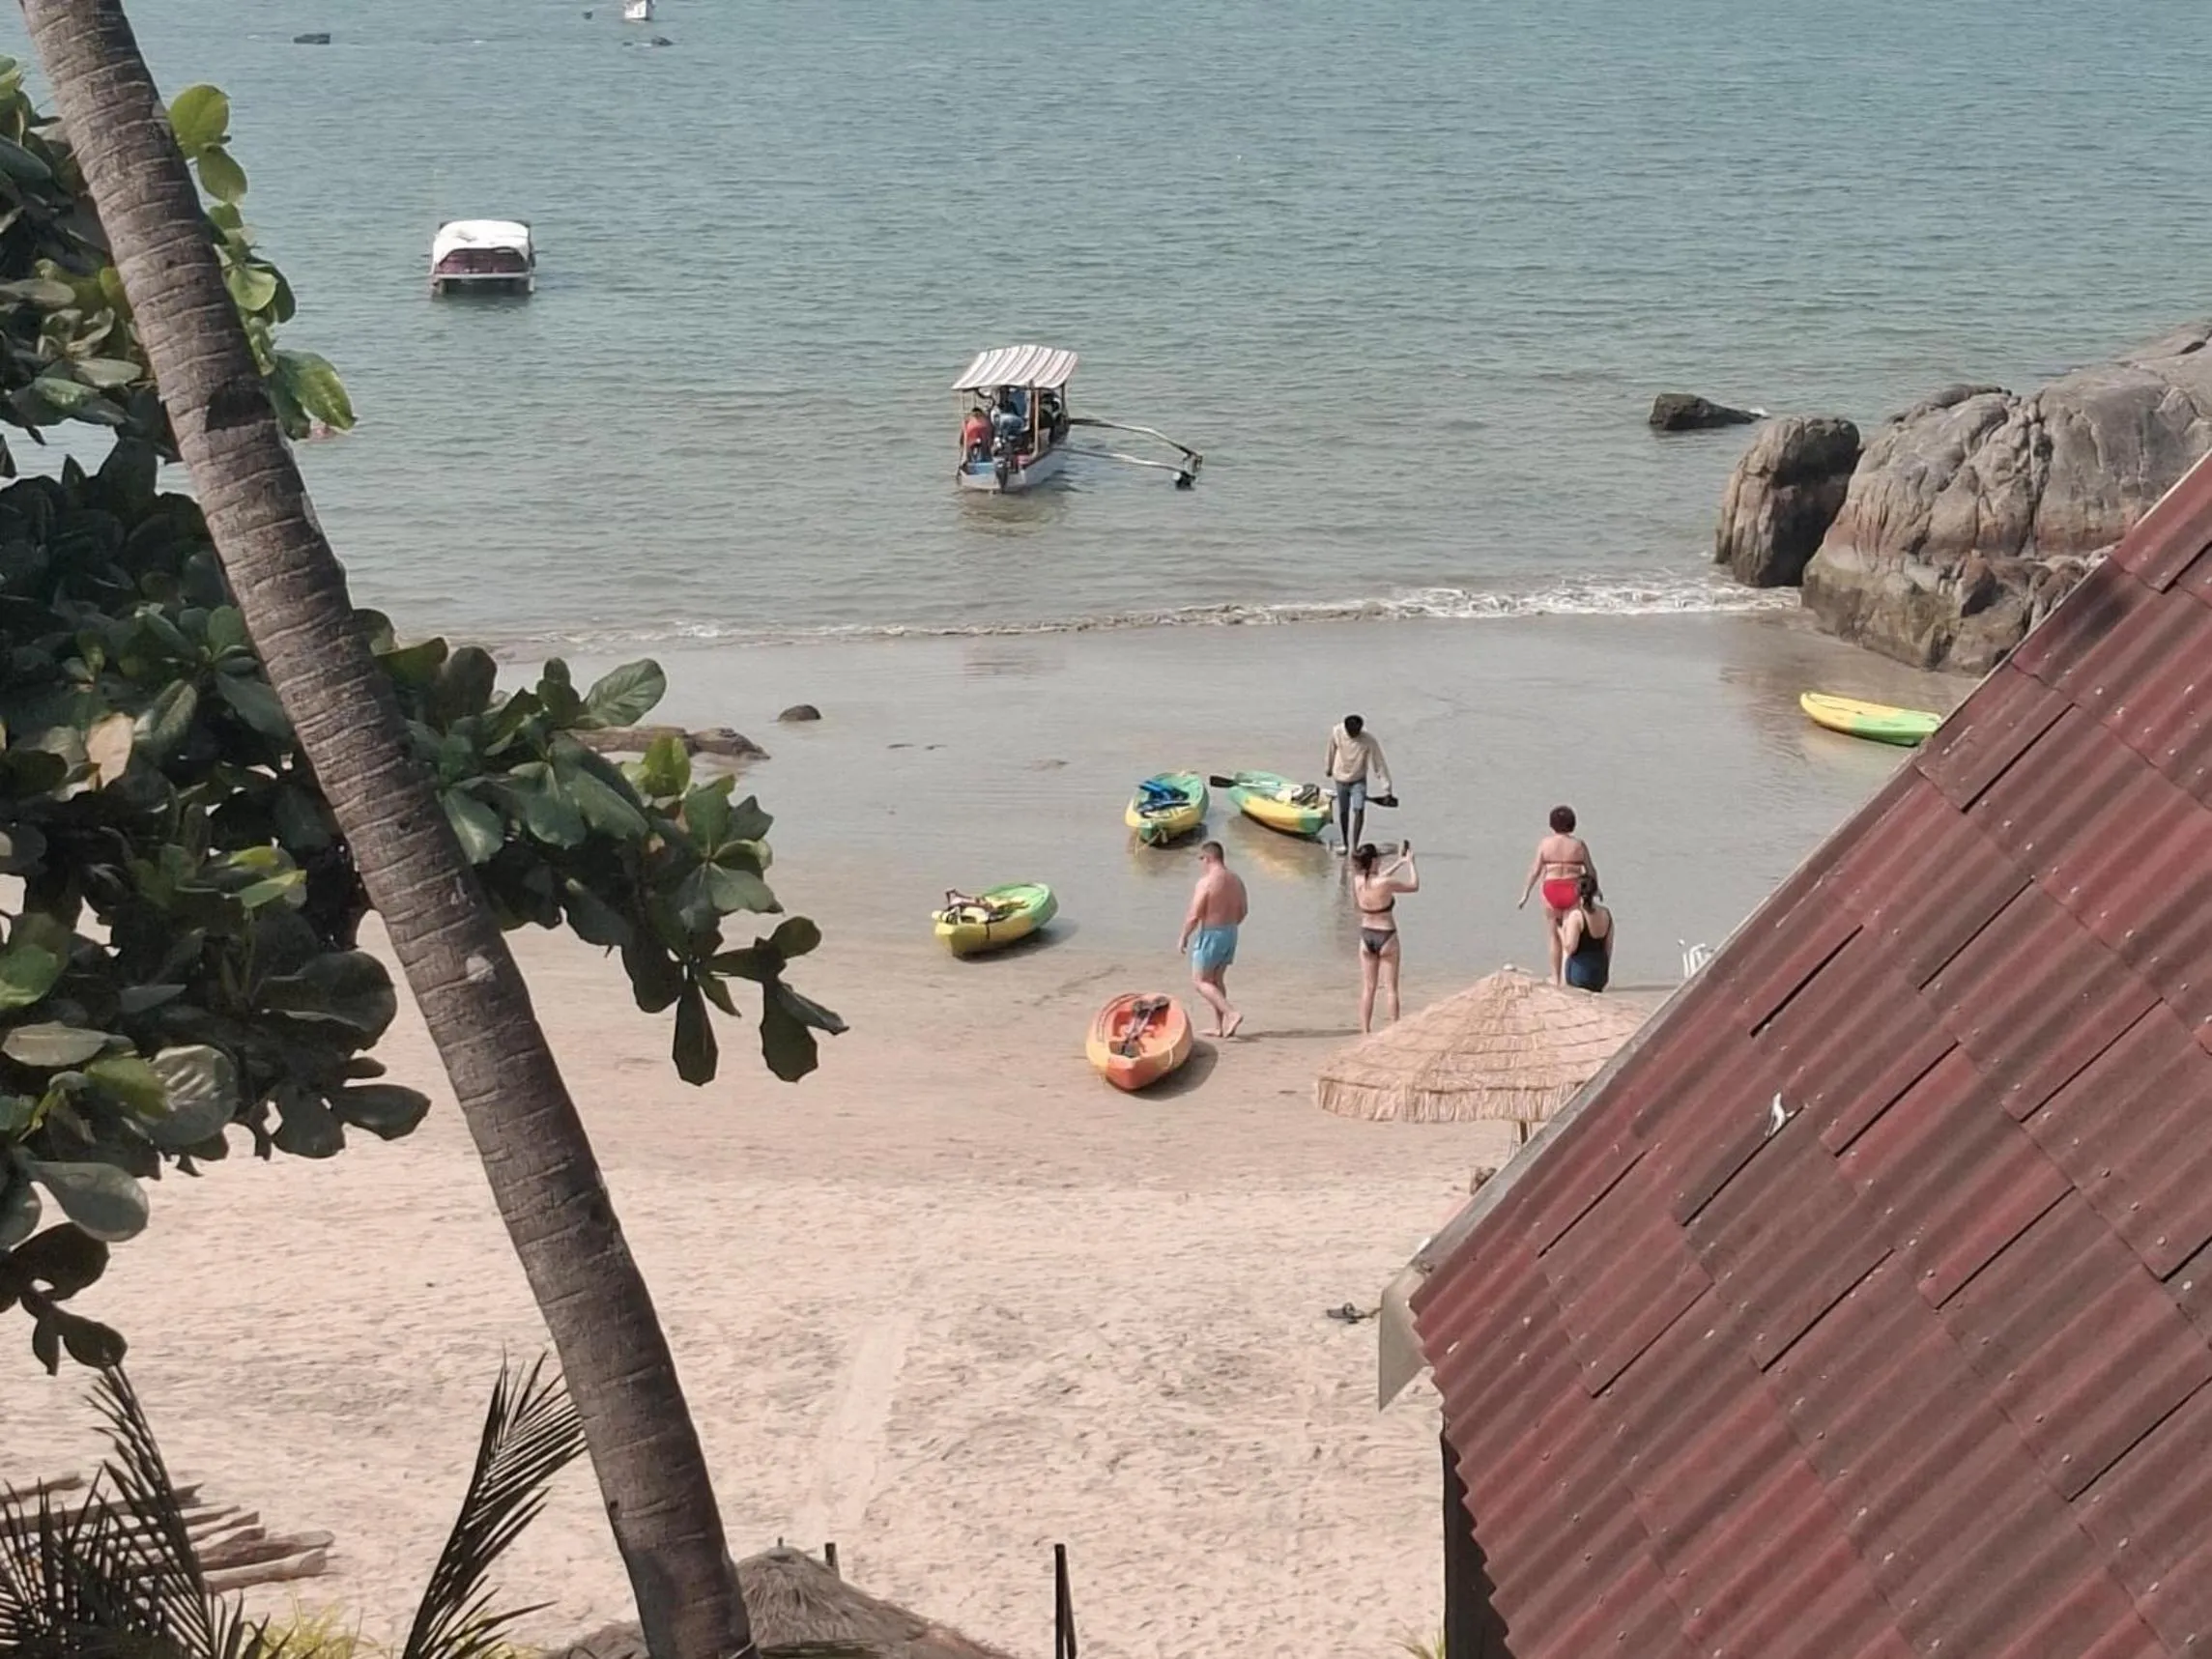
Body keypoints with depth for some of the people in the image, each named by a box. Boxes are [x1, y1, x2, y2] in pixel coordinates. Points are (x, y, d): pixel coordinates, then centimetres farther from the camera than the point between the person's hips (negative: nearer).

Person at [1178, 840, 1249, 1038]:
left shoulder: (1206, 882, -19)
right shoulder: (1236, 879, 4)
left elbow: (1194, 916, -20)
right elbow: (1243, 910, 13)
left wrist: (1183, 937, -6)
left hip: (1210, 935, -8)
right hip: (1231, 933, 8)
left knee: (1200, 981, 3)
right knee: (1216, 980, 19)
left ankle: (1231, 1014, -12)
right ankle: (1218, 1026, 19)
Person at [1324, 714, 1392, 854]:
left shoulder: (1368, 739, -24)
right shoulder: (1337, 733, -18)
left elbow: (1379, 763, -20)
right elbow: (1331, 751, 3)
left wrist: (1386, 788, -21)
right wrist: (1328, 768, 18)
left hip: (1359, 780, -2)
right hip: (1341, 778, 2)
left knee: (1359, 811, -16)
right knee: (1343, 812, 11)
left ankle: (1355, 846, -12)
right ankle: (1344, 844, 29)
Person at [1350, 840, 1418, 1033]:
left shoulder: (1357, 881, -6)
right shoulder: (1386, 884, -21)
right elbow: (1414, 886, -7)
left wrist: (1399, 862, 21)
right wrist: (1410, 862, 7)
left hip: (1366, 936, 5)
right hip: (1386, 937, -5)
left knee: (1367, 988, 11)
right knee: (1390, 987, 3)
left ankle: (1365, 1030, 11)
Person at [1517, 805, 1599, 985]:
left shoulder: (1545, 843, -1)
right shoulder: (1578, 844, 0)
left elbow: (1535, 870, -2)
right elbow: (1590, 869, 7)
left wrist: (1525, 894, 5)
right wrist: (1595, 888, 25)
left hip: (1551, 891, 0)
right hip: (1573, 892, 0)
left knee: (1555, 937, 11)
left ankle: (1555, 977, 15)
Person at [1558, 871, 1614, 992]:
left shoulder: (1576, 915, -16)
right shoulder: (1606, 914, 3)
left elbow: (1570, 948, -19)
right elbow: (1609, 947, 9)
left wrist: (1561, 931, -1)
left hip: (1579, 973, -6)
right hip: (1600, 974, 6)